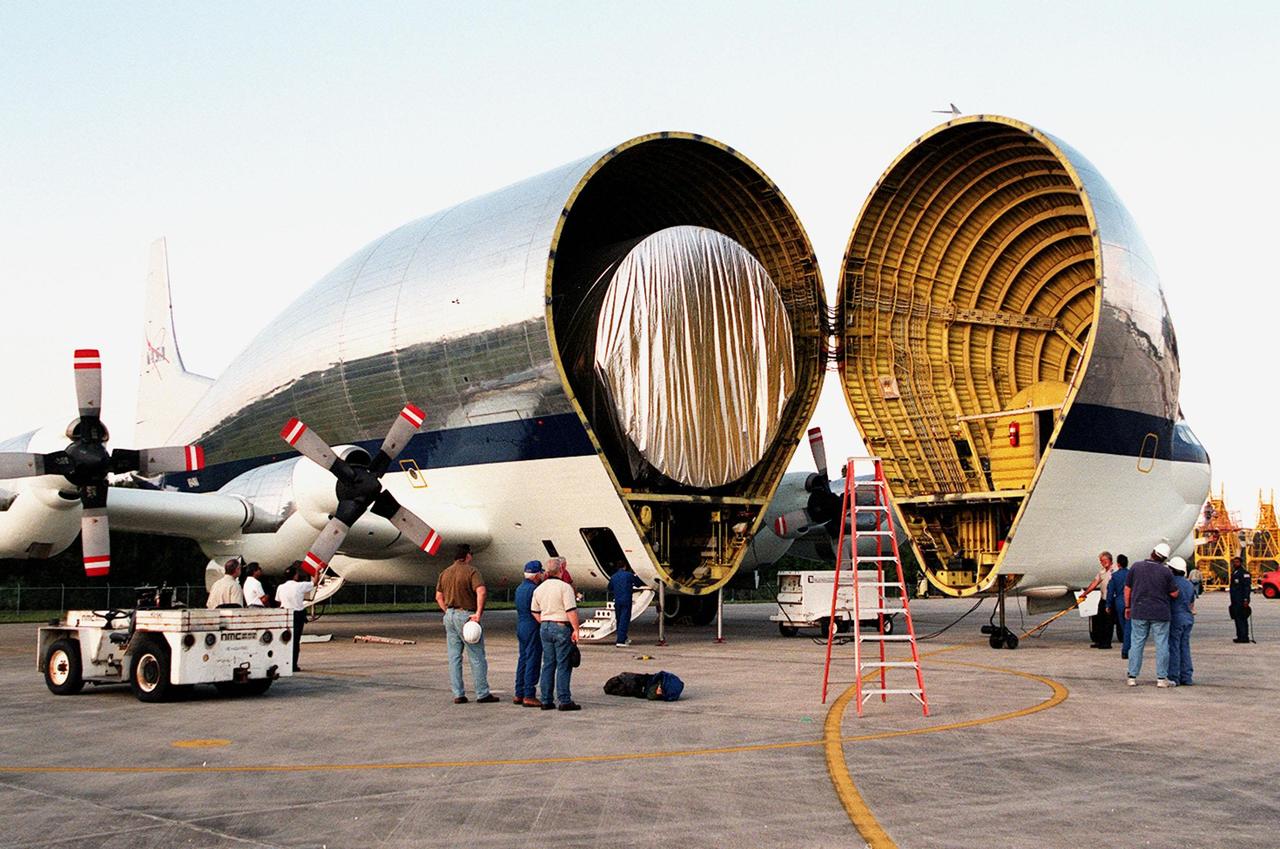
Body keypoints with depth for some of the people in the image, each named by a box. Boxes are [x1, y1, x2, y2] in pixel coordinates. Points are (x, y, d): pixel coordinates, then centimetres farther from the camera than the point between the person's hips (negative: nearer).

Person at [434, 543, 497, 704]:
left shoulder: (445, 573, 11)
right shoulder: (471, 571, -10)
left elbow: (439, 597, 14)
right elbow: (481, 591, -24)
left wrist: (448, 612, 16)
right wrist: (478, 613, -22)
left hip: (450, 615, 7)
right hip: (466, 615, -6)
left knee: (454, 657, 9)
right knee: (477, 657, 1)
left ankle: (458, 694, 8)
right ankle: (482, 694, 4)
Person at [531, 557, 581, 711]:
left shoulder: (539, 589, 9)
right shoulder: (564, 587, -12)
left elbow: (535, 612, 15)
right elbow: (571, 611, -17)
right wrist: (576, 629, -11)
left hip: (545, 628, 7)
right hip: (561, 627, -6)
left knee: (548, 664, 10)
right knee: (563, 665, -3)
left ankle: (546, 700, 10)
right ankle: (565, 701, -3)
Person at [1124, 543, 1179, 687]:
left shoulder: (1136, 566, -1)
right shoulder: (1166, 572, -7)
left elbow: (1127, 588, 3)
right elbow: (1174, 594, -1)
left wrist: (1128, 606, 14)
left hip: (1139, 612, 2)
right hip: (1160, 614, -2)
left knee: (1136, 644, 7)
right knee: (1162, 645, 5)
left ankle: (1132, 677, 7)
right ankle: (1161, 678, 5)